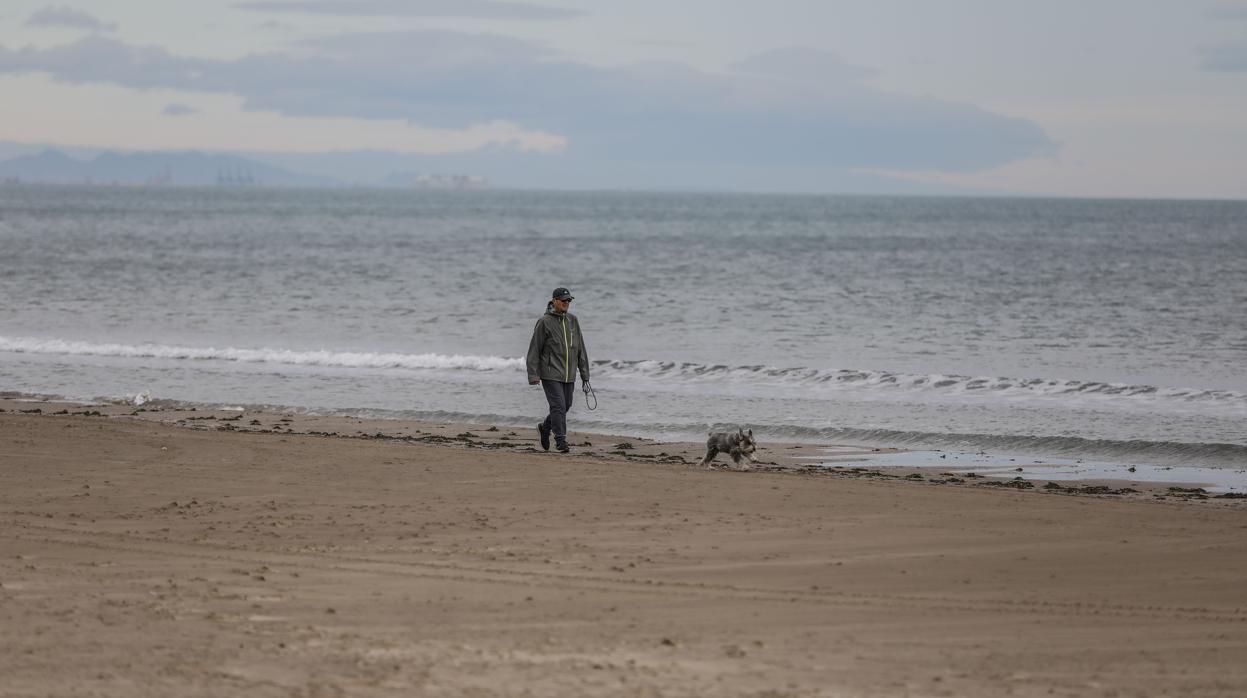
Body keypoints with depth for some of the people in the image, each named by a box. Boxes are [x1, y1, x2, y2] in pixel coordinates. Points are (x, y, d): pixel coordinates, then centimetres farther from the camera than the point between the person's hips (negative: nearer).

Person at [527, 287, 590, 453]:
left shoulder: (572, 320, 9)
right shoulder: (544, 322, -6)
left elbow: (580, 348, 12)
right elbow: (534, 350, -5)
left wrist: (584, 373, 8)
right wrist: (533, 375, -10)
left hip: (569, 375, 6)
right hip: (551, 373, -6)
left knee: (565, 406, 12)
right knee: (558, 406, -12)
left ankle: (545, 428, 36)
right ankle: (560, 441, -8)